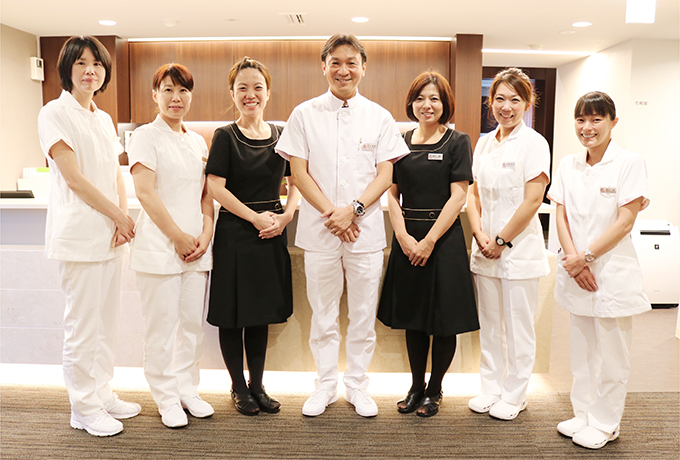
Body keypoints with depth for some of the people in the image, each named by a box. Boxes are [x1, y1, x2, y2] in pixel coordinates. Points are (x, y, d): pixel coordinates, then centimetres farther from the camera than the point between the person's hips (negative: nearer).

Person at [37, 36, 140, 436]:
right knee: (83, 322, 0)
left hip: (111, 233, 7)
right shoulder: (55, 113, -5)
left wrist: (123, 218, -2)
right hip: (79, 233, -7)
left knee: (108, 318, 12)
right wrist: (119, 216, -9)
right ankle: (85, 407, 13)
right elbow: (74, 178, -12)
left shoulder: (104, 119, 16)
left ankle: (102, 393, 26)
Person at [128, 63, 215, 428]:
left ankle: (187, 389, 25)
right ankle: (166, 398, 17)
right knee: (162, 326, 2)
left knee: (192, 322, 10)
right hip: (159, 246, -5)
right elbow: (145, 192, -11)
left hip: (196, 247, 5)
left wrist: (205, 235, 1)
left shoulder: (198, 142, 15)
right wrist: (179, 238, -11)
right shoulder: (146, 136, -2)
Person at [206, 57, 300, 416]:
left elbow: (296, 181, 11)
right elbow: (216, 188, -10)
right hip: (234, 233, -4)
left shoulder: (281, 135, 7)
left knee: (261, 312, 12)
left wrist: (285, 215, -5)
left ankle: (257, 385, 26)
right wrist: (255, 217, -14)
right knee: (233, 313, 4)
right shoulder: (225, 137, -4)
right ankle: (238, 387, 23)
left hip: (271, 234, 4)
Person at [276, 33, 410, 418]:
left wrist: (353, 210, -14)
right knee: (323, 314, 10)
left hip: (366, 229, 0)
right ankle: (326, 385, 26)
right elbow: (299, 172, 0)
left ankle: (358, 385, 26)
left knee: (364, 314, 8)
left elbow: (385, 176, 1)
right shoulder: (305, 114, 4)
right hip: (319, 230, 0)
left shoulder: (379, 117, 5)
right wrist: (331, 213, -11)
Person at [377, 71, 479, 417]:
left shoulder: (457, 142, -2)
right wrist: (403, 236, -8)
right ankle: (416, 386, 27)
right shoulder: (401, 142, 9)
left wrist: (429, 240, -14)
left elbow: (458, 197, -8)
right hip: (407, 240, 4)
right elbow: (392, 194, 6)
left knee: (443, 319, 5)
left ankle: (434, 389, 23)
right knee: (413, 317, 12)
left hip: (443, 239, -3)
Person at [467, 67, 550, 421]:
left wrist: (502, 241, -11)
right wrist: (480, 235, -4)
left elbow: (532, 200, -13)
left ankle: (514, 395, 23)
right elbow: (474, 193, 9)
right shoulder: (484, 143, 9)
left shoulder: (533, 143, -8)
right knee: (489, 323, 15)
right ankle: (491, 388, 31)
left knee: (518, 327, 6)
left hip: (520, 249, -5)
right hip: (485, 248, 6)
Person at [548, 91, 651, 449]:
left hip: (612, 271, -5)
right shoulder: (568, 165, 7)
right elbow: (561, 215, 3)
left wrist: (586, 257, -16)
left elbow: (625, 221, -12)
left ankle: (605, 424, 23)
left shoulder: (629, 163, -8)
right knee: (581, 349, 16)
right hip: (576, 270, 5)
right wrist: (572, 258, -11)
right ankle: (583, 414, 31)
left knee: (611, 355, 7)